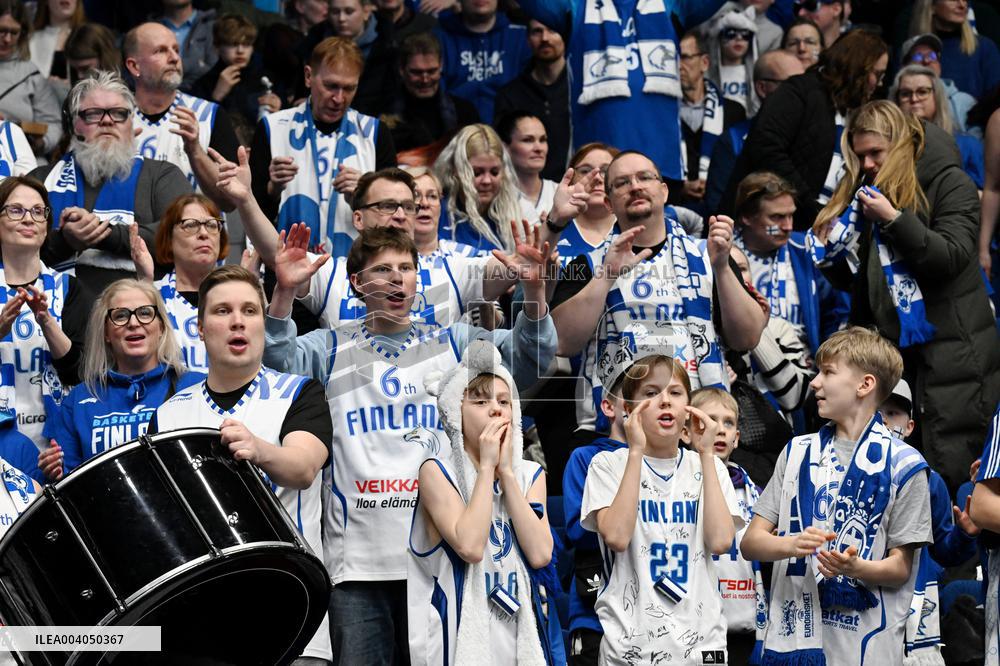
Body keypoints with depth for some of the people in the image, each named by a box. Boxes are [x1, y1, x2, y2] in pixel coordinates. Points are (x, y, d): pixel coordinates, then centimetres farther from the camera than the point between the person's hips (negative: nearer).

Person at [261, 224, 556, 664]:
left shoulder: (453, 344, 13)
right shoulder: (332, 349, 11)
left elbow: (528, 355, 1)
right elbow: (277, 360, -7)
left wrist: (534, 289, -17)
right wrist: (284, 292, -24)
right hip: (358, 561, -1)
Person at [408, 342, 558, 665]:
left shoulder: (530, 474, 8)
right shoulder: (437, 471, -5)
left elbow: (540, 554, -8)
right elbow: (470, 547, -20)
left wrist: (506, 471, -7)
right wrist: (487, 465, -13)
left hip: (518, 627, 4)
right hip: (461, 631, -4)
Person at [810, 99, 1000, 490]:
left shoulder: (948, 183, -2)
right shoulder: (865, 193, 15)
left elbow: (953, 257, -15)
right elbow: (854, 282, 20)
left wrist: (893, 220, -19)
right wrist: (831, 254, 0)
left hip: (949, 349, -6)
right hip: (890, 348, 6)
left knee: (948, 471, -9)